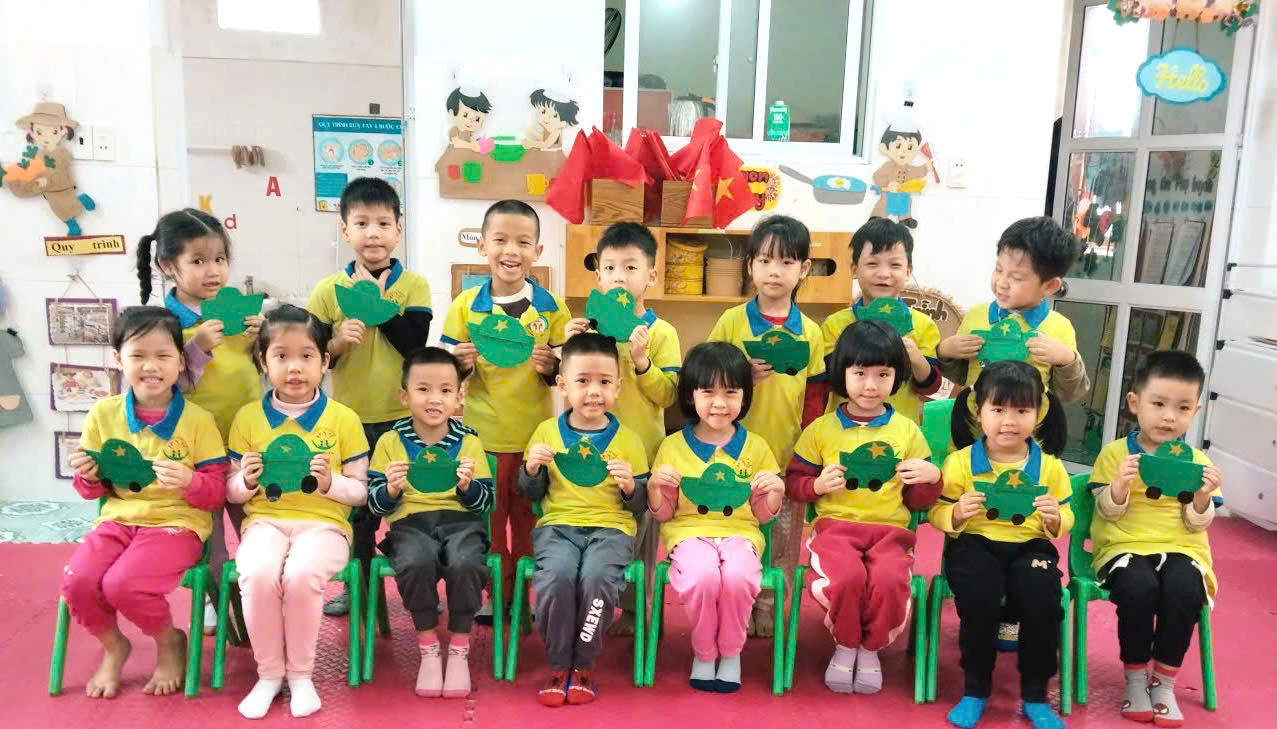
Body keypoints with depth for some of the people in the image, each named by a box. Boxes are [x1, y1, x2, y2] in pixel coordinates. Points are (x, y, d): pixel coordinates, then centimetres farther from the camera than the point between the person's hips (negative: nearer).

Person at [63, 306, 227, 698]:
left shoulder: (198, 420, -5)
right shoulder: (103, 414, 5)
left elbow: (218, 493, -3)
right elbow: (93, 490, 16)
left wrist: (188, 482, -23)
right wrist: (88, 477, -7)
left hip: (177, 522, -4)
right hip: (117, 519, 4)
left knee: (123, 584, -27)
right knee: (76, 581, -22)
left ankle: (170, 643, 4)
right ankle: (113, 646, 10)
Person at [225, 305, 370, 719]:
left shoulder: (343, 419, 2)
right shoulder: (248, 418, 8)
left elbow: (360, 492, 5)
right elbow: (232, 493, 14)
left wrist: (331, 482, -15)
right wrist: (246, 481, -9)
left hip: (323, 523, -2)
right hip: (265, 520, 2)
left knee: (301, 575, -33)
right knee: (257, 575, -31)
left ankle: (300, 675, -8)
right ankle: (269, 674, -7)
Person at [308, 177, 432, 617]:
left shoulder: (413, 286, -5)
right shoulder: (327, 290, -2)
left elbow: (415, 345, -16)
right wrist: (336, 342, -22)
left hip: (403, 417, -1)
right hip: (351, 418, 1)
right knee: (357, 506, 15)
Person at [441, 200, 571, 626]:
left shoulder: (552, 308, -1)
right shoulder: (465, 306, -1)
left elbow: (567, 371, 3)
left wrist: (551, 366, -18)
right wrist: (461, 364, -18)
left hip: (535, 432, 0)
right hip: (482, 432, 0)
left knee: (529, 515, 12)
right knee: (487, 515, 10)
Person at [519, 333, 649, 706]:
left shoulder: (628, 440, 7)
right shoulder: (547, 432, 9)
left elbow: (642, 504, 8)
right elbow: (531, 494, 14)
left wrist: (631, 486, -13)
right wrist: (531, 469, -7)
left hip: (611, 527, -1)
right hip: (557, 524, 1)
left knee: (597, 577, -32)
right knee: (556, 576, -31)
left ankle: (583, 666, -7)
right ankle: (559, 665, -6)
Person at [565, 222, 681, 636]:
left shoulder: (661, 333, -4)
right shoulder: (589, 327, 3)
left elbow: (668, 396, -8)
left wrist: (641, 361, -21)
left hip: (641, 452, -2)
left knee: (639, 533, 10)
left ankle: (633, 609, 27)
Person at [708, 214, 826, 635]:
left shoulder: (810, 333, 3)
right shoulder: (732, 321, 0)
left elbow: (815, 400, 5)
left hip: (788, 457, 1)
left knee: (781, 540, 9)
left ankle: (769, 611, 24)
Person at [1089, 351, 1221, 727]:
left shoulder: (1197, 461, 7)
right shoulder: (1115, 452, 1)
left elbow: (1196, 525, 4)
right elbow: (1107, 513, -3)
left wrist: (1203, 498, -18)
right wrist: (1120, 485, -23)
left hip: (1179, 548, 2)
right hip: (1125, 546, -2)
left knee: (1184, 587, -31)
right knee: (1139, 586, -33)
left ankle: (1164, 682, -10)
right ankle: (1135, 679, -9)